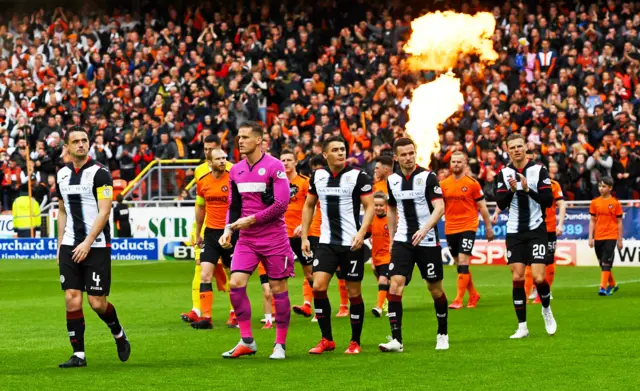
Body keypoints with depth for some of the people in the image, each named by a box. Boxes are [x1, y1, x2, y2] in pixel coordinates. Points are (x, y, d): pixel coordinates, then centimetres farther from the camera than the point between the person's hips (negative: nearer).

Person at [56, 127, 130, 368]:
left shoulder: (100, 173, -8)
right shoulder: (62, 174, 10)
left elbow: (104, 212, -12)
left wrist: (87, 243, -18)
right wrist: (60, 245, 14)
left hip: (97, 246, -5)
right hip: (70, 246, 5)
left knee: (97, 302, -3)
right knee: (72, 299, -4)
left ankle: (119, 335, 25)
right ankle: (78, 354, 2)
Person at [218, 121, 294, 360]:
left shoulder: (273, 166, -10)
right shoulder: (236, 171, 9)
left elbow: (281, 204, -14)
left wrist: (252, 220, -15)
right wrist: (229, 229, 1)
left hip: (274, 239, -5)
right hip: (246, 240, 5)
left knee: (278, 288, 1)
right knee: (236, 283, -8)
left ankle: (280, 344, 11)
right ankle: (246, 341, 1)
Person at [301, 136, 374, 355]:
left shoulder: (358, 177, -7)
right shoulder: (317, 176, 5)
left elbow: (370, 207, -7)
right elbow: (309, 206, 17)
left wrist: (361, 232, -21)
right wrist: (304, 236, 11)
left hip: (351, 243, -3)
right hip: (326, 242, 3)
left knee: (354, 292, 2)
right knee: (318, 287, -9)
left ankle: (355, 342, 15)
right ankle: (326, 340, 3)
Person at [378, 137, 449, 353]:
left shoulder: (427, 177, -9)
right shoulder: (392, 180, 6)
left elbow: (439, 207, -18)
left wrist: (425, 229, -31)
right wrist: (391, 238, 19)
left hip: (427, 241, -3)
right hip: (402, 241, 3)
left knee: (435, 288, 6)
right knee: (395, 284, -13)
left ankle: (442, 334, 26)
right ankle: (396, 339, -14)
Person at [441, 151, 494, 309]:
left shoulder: (472, 183, -3)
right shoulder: (443, 184, 6)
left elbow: (482, 207, 2)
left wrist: (488, 228, 4)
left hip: (468, 227, -4)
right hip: (450, 229, 4)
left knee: (463, 262, -13)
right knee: (459, 264, 10)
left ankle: (459, 300, -14)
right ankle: (473, 295, 25)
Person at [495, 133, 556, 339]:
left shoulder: (539, 170, -4)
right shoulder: (503, 173, 4)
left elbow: (548, 200, -8)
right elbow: (501, 204, -1)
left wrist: (528, 189, -21)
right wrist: (511, 190, -19)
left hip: (536, 230, -2)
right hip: (514, 231, 2)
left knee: (538, 278, -11)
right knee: (517, 278, -2)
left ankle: (546, 309, 20)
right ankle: (522, 327, 6)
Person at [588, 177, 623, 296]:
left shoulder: (615, 203, -2)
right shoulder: (595, 202, 6)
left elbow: (619, 222, 1)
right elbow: (592, 221, 10)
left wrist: (620, 240, 0)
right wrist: (591, 237, 3)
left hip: (610, 237, -4)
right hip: (598, 237, 4)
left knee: (606, 263, -14)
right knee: (602, 264, 12)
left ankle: (603, 288, -18)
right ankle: (612, 285, 29)